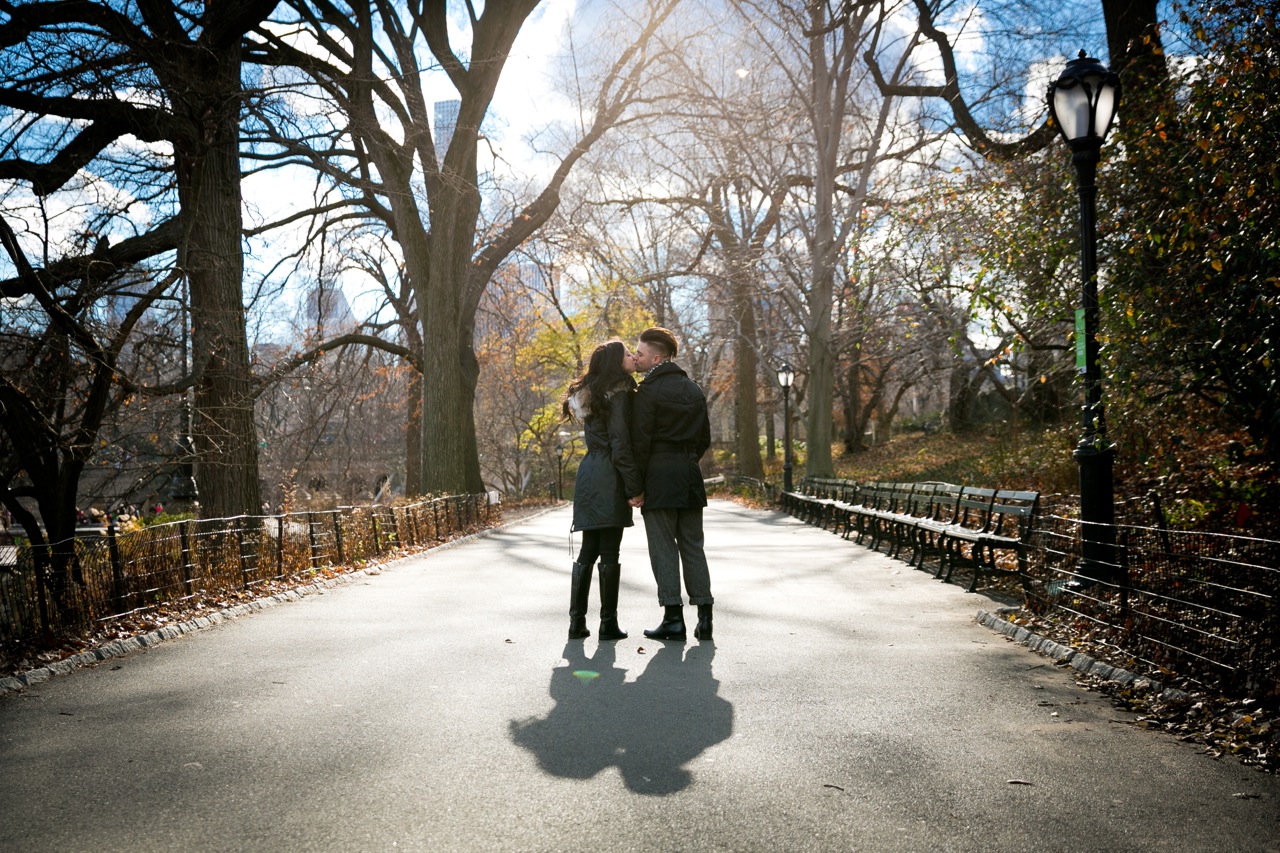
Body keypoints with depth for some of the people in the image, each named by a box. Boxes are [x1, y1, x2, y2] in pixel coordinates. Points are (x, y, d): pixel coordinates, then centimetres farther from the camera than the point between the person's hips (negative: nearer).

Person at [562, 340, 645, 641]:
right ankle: (608, 624, 3)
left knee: (588, 551, 10)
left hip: (588, 474, 8)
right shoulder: (619, 393, -8)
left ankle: (577, 622, 11)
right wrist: (634, 486, -15)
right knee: (609, 552, -3)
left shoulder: (590, 393, 19)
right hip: (610, 477, -8)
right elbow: (620, 443, -15)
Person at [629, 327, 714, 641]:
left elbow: (640, 442, -13)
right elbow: (704, 438, 15)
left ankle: (673, 617, 0)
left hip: (659, 475, -6)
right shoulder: (694, 390, 13)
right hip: (690, 474, 6)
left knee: (663, 547, 0)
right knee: (692, 546, 11)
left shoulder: (648, 391, -9)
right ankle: (704, 615, 10)